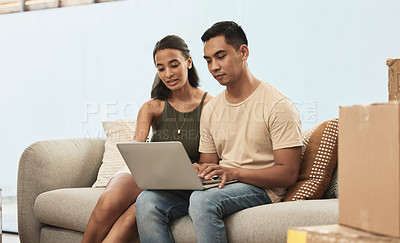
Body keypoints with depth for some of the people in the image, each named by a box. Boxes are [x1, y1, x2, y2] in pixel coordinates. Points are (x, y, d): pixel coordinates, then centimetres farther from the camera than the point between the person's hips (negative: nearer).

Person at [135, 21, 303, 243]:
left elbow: (288, 174, -11)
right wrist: (196, 171, -6)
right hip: (216, 187, 6)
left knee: (202, 199, -37)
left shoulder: (278, 106, -6)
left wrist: (234, 172, -23)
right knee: (147, 201, -17)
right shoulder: (210, 110, 16)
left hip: (260, 189, -6)